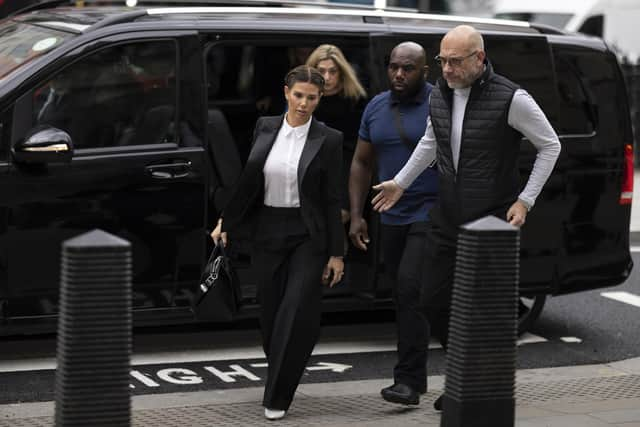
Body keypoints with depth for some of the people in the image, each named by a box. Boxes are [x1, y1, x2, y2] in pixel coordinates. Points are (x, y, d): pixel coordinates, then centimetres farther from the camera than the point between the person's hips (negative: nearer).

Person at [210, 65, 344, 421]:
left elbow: (332, 199, -5)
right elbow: (249, 179, 12)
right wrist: (227, 223, 13)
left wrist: (336, 253, -6)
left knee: (297, 314, -10)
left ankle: (278, 397, -2)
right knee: (272, 314, 11)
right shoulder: (265, 128, 4)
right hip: (268, 232, 3)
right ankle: (279, 383, 33)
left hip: (307, 235, -3)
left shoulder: (328, 139, -6)